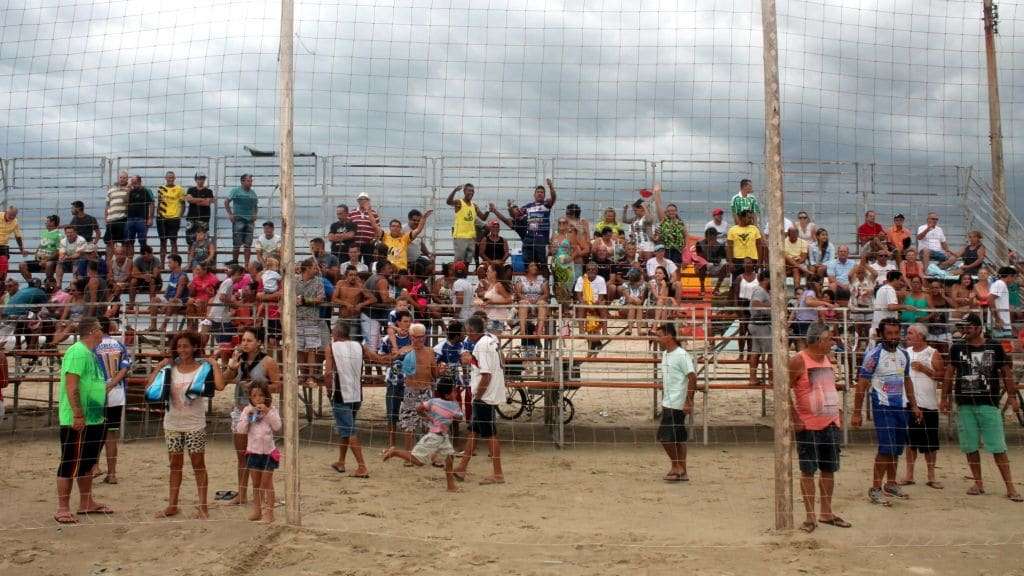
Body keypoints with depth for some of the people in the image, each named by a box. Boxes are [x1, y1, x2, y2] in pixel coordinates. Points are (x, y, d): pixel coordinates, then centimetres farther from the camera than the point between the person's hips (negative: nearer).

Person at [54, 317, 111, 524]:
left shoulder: (89, 353, 14)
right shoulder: (78, 352, -16)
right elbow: (71, 386, -22)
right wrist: (78, 415, -24)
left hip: (93, 421, 10)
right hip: (77, 421, -10)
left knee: (87, 463, 17)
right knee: (70, 465, -3)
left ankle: (86, 503, 26)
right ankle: (62, 510, 4)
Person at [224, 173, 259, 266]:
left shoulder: (253, 193, 15)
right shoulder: (236, 191, 1)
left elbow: (256, 206, 24)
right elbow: (226, 202, -1)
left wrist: (255, 215, 8)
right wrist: (230, 214, -7)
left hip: (250, 220, 4)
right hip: (238, 219, -4)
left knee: (248, 244, 3)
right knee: (237, 243, -7)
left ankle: (247, 264, 6)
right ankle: (234, 260, 9)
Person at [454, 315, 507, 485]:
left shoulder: (482, 345, -19)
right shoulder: (492, 339, 10)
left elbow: (486, 374, -24)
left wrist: (477, 396, -16)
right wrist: (472, 360, 16)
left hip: (484, 396, -10)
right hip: (491, 393, 10)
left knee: (490, 434, -3)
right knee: (474, 430, 16)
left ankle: (497, 474, 4)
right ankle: (461, 468, 24)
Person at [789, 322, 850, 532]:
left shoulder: (827, 359, 12)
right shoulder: (799, 361, -12)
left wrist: (838, 412, 15)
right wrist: (795, 418, -16)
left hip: (830, 424, 7)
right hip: (808, 426, -7)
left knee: (829, 469, 13)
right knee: (808, 471, 1)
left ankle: (826, 513, 25)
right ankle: (810, 516, 9)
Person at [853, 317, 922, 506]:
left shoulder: (903, 354, 10)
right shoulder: (873, 354, -10)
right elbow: (862, 384, -11)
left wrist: (914, 405, 18)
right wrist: (857, 413, -14)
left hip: (901, 407, 7)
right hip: (882, 407, -6)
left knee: (896, 448, 11)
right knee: (886, 448, -11)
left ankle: (891, 484, 25)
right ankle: (875, 489, -3)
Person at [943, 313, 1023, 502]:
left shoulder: (995, 348, 2)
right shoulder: (957, 348, 6)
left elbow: (1006, 373, 8)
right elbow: (949, 374, 11)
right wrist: (945, 397, 8)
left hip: (989, 404, -2)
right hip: (964, 405, 3)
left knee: (998, 447, -4)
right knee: (970, 447, 6)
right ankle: (978, 483, 18)